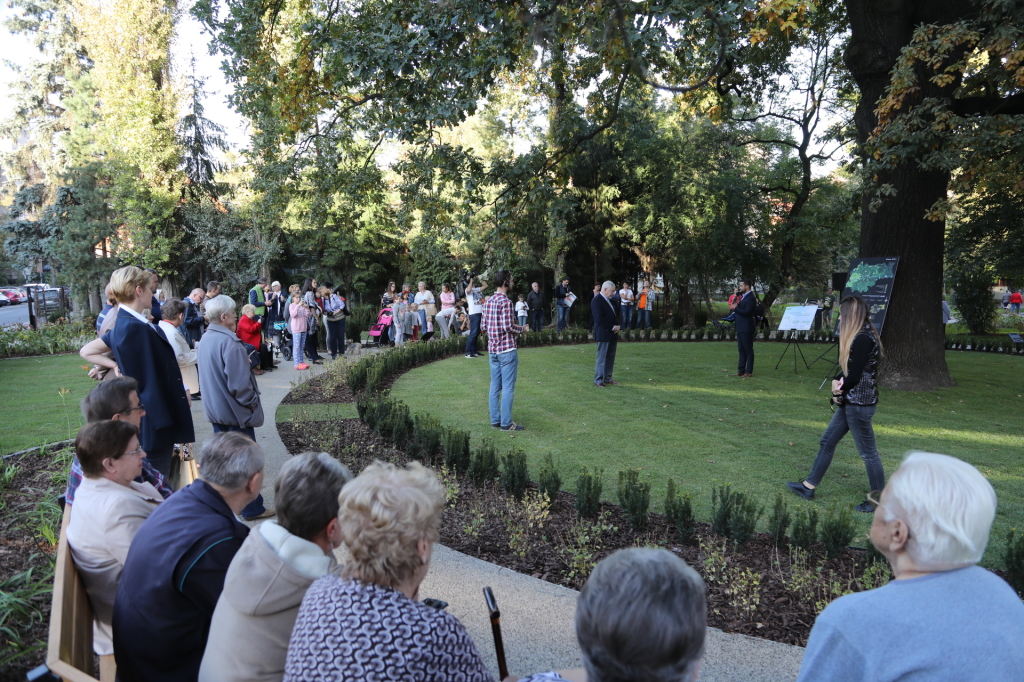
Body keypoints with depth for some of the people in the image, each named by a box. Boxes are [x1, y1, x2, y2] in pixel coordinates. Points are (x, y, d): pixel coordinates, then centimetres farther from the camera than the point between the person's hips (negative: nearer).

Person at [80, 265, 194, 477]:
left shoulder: (124, 325, 8)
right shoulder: (136, 328, -22)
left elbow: (86, 351, 18)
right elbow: (148, 382, -22)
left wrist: (116, 366, 8)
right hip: (155, 419, -10)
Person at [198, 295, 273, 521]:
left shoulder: (206, 339, 6)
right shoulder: (229, 342, -23)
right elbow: (239, 384, -25)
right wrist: (253, 402, -10)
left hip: (216, 409, 9)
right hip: (235, 411, -9)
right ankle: (252, 509, 13)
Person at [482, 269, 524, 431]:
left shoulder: (488, 301, 9)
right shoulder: (505, 302, -15)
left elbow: (484, 325, 11)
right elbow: (508, 327, -19)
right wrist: (521, 328, -1)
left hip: (492, 349, 8)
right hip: (507, 349, -8)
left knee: (495, 386, 12)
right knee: (508, 388, -1)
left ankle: (495, 420, 18)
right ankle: (506, 423, 3)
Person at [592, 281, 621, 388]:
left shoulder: (609, 300, 16)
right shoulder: (596, 301, -14)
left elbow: (614, 314, 21)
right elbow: (600, 319, -21)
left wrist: (617, 325, 1)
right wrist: (612, 327, -16)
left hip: (612, 333, 9)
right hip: (603, 334, -9)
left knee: (611, 357, 13)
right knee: (602, 358, -3)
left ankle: (607, 378, 21)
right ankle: (598, 380, 5)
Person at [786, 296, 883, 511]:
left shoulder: (864, 339, -20)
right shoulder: (859, 336, 11)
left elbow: (854, 376, -21)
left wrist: (840, 389, -3)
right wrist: (837, 382, -4)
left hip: (860, 403, -11)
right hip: (850, 401, 11)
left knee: (867, 452, 1)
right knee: (827, 441, 15)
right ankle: (809, 486, 24)